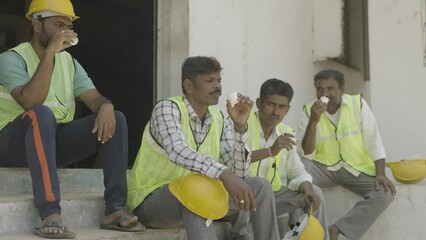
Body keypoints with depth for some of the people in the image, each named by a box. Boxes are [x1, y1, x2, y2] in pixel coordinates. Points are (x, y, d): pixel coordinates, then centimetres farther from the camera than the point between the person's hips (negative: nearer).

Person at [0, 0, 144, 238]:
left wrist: (106, 106, -25)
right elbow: (31, 102, -26)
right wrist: (50, 53, -27)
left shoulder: (70, 62, 10)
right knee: (41, 114, -38)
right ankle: (50, 215, -44)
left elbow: (95, 98, 0)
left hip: (57, 139, 6)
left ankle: (115, 208, -19)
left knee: (115, 118, -13)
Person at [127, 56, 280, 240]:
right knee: (196, 188, -36)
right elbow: (177, 151, -36)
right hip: (151, 200, -6)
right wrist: (224, 175, -48)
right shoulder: (167, 108, -15)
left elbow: (239, 174, -6)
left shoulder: (220, 120, 2)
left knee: (260, 187, -5)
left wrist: (240, 127, -17)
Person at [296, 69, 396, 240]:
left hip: (358, 168, 1)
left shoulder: (358, 103, -4)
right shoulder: (308, 111, -4)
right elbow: (305, 154, -12)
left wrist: (381, 174, -16)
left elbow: (373, 142, -4)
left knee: (385, 193, -26)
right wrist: (313, 121, -24)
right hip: (324, 167, 0)